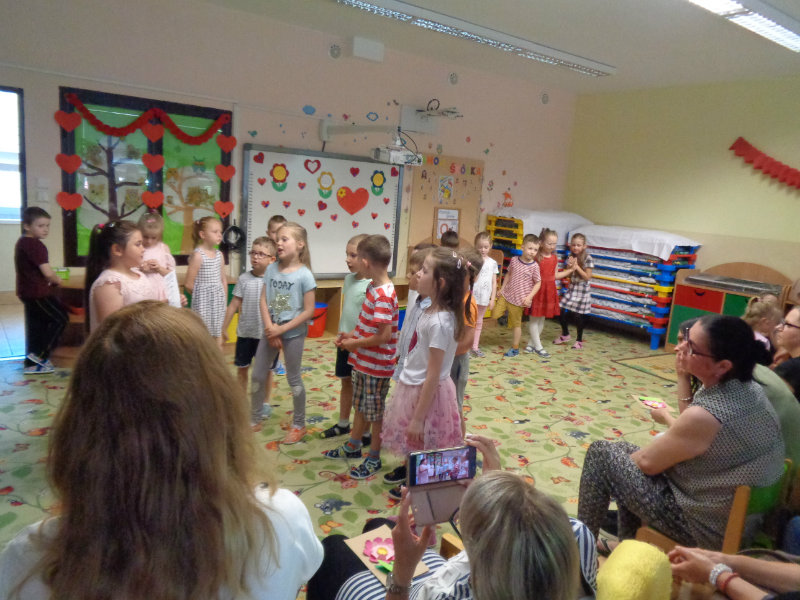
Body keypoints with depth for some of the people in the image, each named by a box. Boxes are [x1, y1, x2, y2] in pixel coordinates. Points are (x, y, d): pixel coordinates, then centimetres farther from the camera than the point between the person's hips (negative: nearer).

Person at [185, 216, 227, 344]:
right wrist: (203, 294, 0)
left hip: (218, 303, 6)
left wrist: (224, 301, 10)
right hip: (203, 304, -6)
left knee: (218, 340, 13)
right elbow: (188, 284, -12)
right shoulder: (197, 255, -12)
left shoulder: (219, 254, 7)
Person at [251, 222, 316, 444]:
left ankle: (299, 425, 25)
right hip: (270, 332, 5)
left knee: (293, 378, 8)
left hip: (293, 334, -5)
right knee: (257, 376, 12)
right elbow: (263, 301, -1)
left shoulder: (304, 275, -15)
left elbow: (309, 311, -15)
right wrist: (270, 328, -14)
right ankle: (254, 417, 33)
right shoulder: (271, 269, -1)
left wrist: (281, 329, -16)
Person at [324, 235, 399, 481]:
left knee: (375, 413, 8)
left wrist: (354, 343, -18)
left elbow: (383, 336, -29)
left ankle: (374, 458, 26)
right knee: (360, 405, 24)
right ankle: (353, 446, 42)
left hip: (377, 366, -9)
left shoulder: (383, 296, -27)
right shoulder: (373, 287, 2)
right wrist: (352, 335, 2)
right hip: (363, 362, 9)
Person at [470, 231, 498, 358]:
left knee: (479, 322, 14)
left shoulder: (493, 263, 4)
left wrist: (492, 299, 3)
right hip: (472, 295, -4)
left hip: (484, 297, 4)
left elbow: (494, 282, 6)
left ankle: (475, 347, 23)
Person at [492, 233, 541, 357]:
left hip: (519, 299, -3)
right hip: (506, 294, 3)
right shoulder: (514, 260, -2)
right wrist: (502, 288, 13)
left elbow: (538, 283, -6)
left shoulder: (534, 266, -11)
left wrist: (529, 297, -15)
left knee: (516, 323, 7)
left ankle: (515, 348, 21)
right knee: (494, 313, -6)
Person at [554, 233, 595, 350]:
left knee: (578, 315, -1)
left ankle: (579, 340, 17)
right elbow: (566, 274, 7)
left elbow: (587, 277, -13)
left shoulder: (587, 258, -12)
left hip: (582, 290, -5)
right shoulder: (571, 257, 5)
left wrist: (577, 266, -20)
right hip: (571, 288, 5)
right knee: (561, 312, 1)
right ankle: (565, 335, 25)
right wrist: (570, 267, -12)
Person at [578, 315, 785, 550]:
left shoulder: (704, 416, -33)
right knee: (626, 450, 21)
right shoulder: (751, 390, -7)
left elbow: (647, 462, -17)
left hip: (702, 525, -8)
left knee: (600, 453, -2)